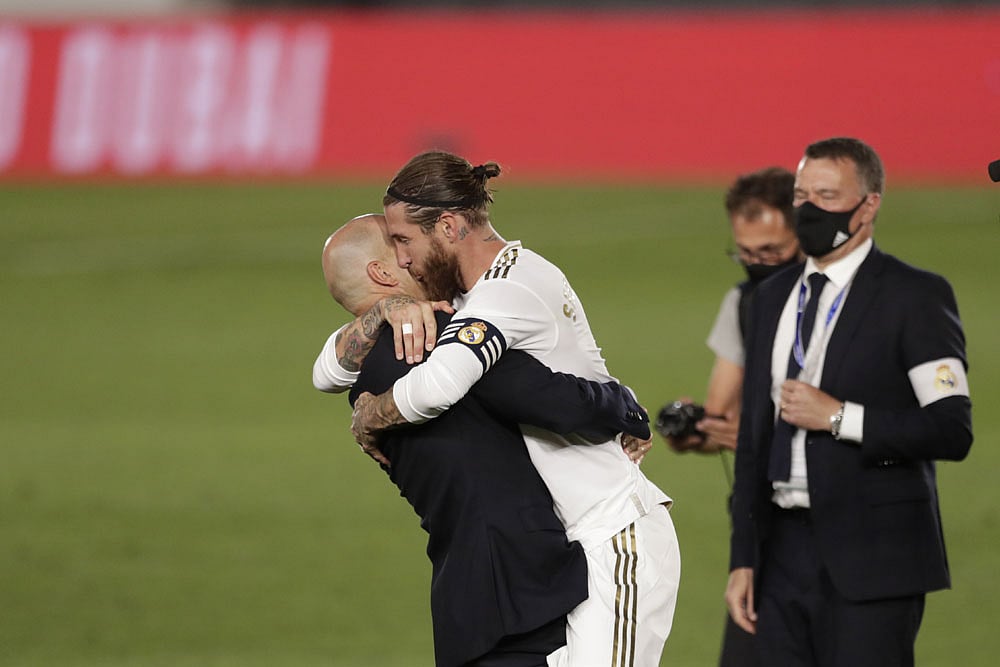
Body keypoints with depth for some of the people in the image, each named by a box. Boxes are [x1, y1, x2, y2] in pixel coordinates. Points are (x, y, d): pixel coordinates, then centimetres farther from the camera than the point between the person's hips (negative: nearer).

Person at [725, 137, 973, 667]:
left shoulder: (914, 297, -4)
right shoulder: (773, 297, 16)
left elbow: (952, 430, -12)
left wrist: (839, 417, -16)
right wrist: (743, 558, 13)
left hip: (869, 563, -6)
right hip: (783, 558, 6)